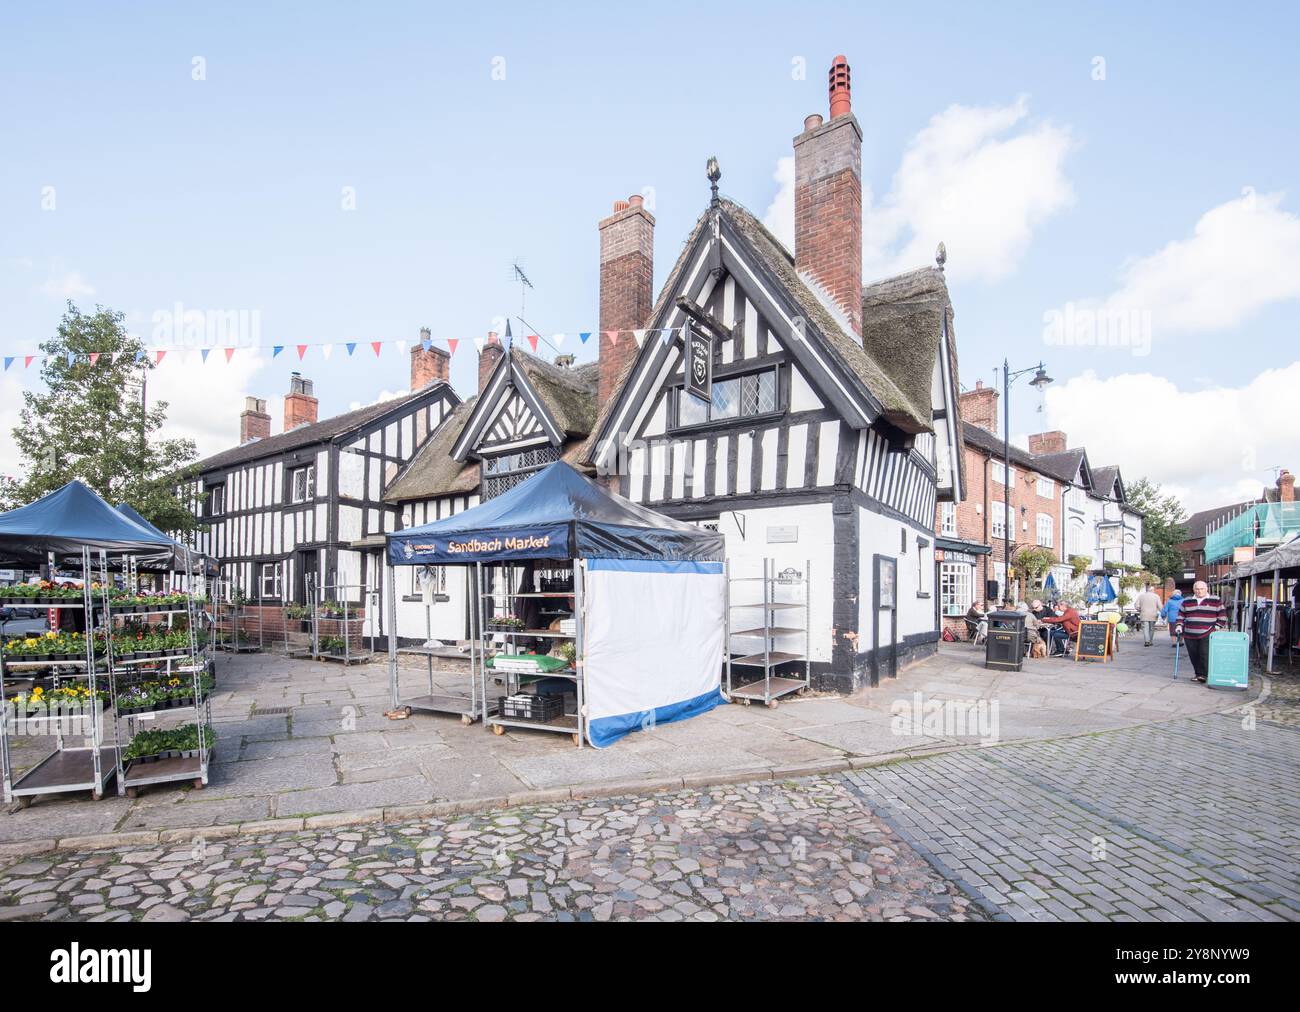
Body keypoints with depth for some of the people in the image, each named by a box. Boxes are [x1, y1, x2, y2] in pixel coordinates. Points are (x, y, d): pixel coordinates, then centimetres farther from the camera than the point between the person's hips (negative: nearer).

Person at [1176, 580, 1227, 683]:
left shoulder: (1215, 600, 6)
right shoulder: (1187, 601, 14)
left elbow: (1222, 614, 6)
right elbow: (1181, 614, 19)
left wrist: (1217, 627, -3)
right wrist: (1179, 625, 6)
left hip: (1207, 634, -3)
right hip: (1189, 634, 3)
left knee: (1205, 654, -13)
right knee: (1194, 656, 5)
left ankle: (1203, 674, -9)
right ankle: (1198, 674, 13)